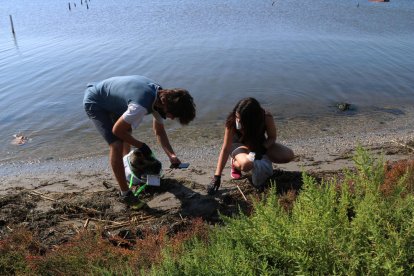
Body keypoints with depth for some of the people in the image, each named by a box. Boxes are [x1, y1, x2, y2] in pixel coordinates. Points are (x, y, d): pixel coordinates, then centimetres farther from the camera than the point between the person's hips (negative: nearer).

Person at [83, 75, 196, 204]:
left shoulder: (161, 97, -13)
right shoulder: (140, 106, -39)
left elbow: (159, 131, 0)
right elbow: (117, 130, -24)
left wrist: (171, 155, -11)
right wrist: (141, 145, -13)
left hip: (110, 100, 9)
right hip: (94, 103, -9)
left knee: (127, 133, 24)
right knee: (117, 146, -18)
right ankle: (125, 193, -2)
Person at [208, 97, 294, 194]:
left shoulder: (267, 118, -30)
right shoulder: (232, 122, -32)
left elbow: (272, 137, -11)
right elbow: (225, 149, -28)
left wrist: (262, 150, -32)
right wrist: (217, 177, -30)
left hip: (261, 145, 2)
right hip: (239, 145, -2)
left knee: (289, 155, -20)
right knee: (246, 164, -38)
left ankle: (264, 159, 8)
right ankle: (235, 163, -1)